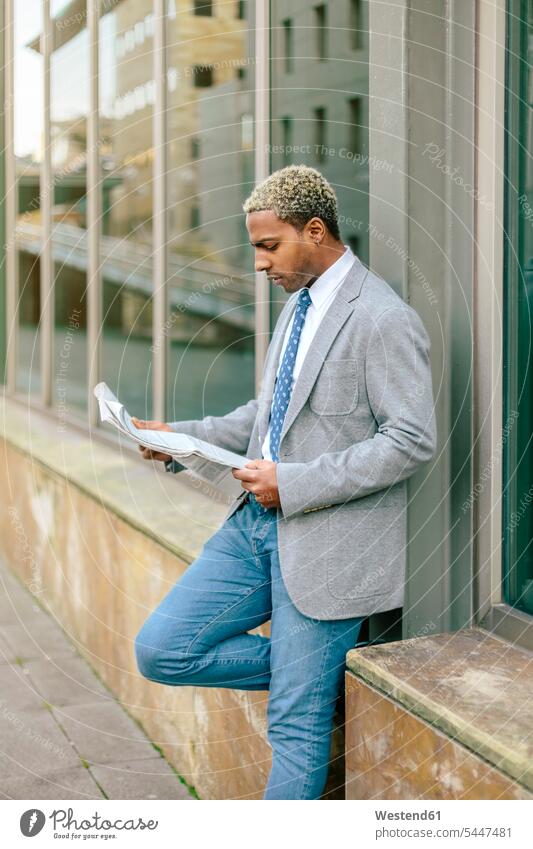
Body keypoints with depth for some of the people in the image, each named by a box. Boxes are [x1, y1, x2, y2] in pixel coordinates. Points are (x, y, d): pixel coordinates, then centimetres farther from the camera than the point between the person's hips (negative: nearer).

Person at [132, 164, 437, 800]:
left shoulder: (383, 320, -15)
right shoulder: (298, 305, 14)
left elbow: (413, 441, -19)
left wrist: (294, 483, -20)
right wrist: (181, 437, 7)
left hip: (325, 542, -8)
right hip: (258, 522, 9)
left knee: (297, 723, 1)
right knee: (161, 651, 2)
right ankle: (320, 672, 15)